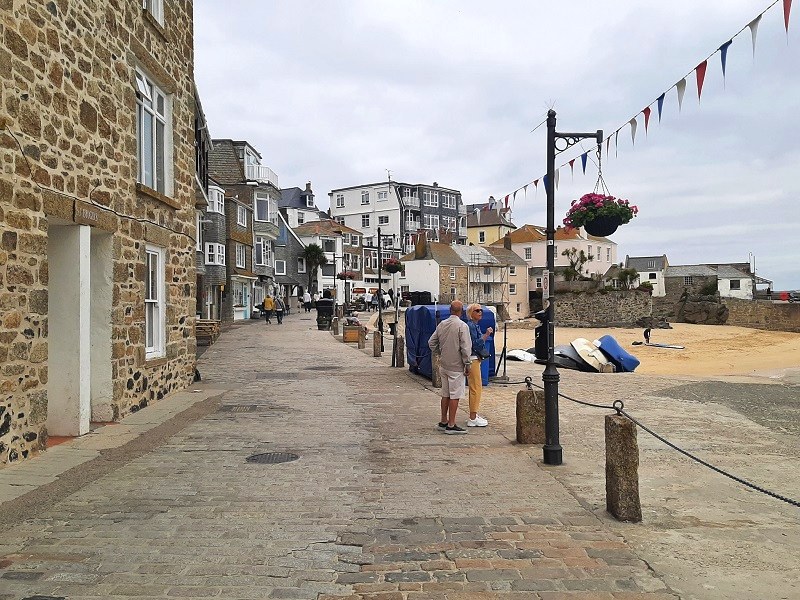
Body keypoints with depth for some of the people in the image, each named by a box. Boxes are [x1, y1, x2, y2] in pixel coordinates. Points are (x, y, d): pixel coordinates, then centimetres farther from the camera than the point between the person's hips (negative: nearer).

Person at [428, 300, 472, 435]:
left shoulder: (442, 324, 6)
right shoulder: (462, 326, -14)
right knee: (455, 395, -1)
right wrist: (467, 364, -9)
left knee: (445, 394, 15)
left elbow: (432, 343, 10)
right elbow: (465, 348, -17)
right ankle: (451, 425, 2)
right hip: (456, 366, -7)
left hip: (443, 365, 7)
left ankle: (444, 421, 24)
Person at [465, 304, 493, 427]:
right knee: (476, 388, -8)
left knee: (476, 388, 15)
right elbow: (475, 344, -23)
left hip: (476, 359, 10)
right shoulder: (470, 326, -16)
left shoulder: (476, 325, 14)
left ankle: (474, 415, 24)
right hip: (472, 359, -10)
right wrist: (486, 335, -24)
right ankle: (472, 419, -5)